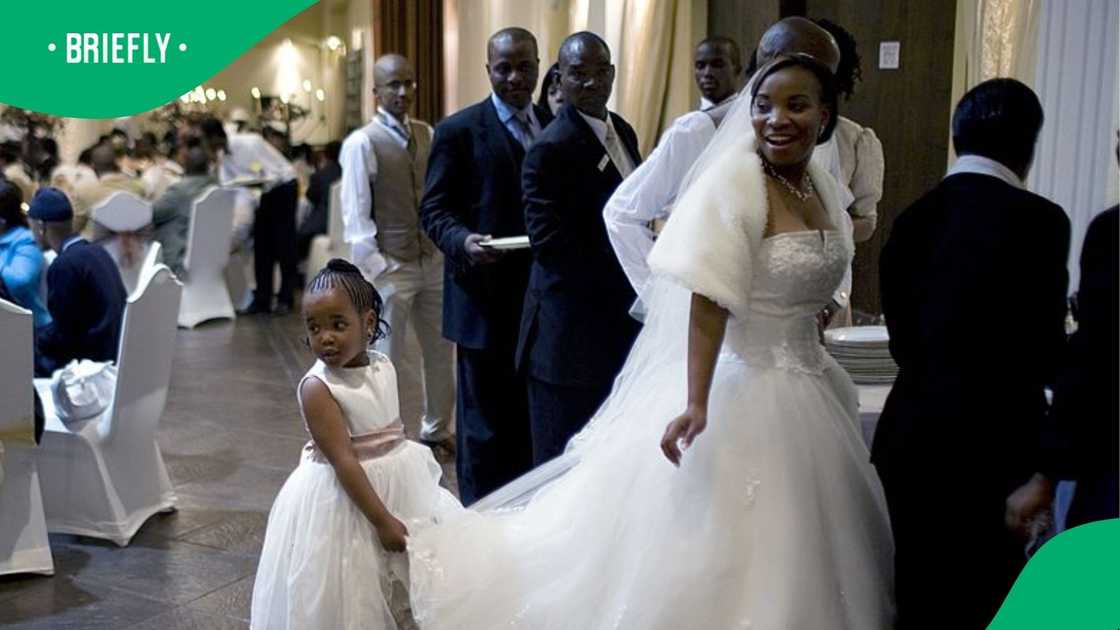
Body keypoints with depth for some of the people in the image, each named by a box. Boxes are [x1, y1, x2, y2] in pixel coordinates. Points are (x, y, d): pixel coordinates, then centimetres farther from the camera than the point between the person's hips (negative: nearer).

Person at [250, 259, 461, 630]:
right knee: (349, 597, 6)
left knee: (409, 578, 18)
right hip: (345, 497, -6)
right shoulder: (317, 388, -21)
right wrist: (382, 520, -24)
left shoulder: (383, 366, -3)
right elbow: (344, 462, -23)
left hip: (400, 483, 6)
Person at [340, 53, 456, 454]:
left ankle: (436, 429, 35)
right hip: (391, 267, -5)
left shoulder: (427, 135, 6)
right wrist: (377, 271, -15)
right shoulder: (361, 143, -9)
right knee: (391, 358, 5)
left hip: (434, 261, 5)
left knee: (440, 350, 16)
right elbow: (356, 217, -11)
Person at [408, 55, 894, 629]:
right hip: (746, 389, -7)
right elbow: (709, 301, -22)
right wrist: (696, 404, -30)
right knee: (719, 554, 0)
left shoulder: (823, 184, 6)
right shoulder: (734, 183, -16)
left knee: (792, 555, 15)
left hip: (809, 384, 7)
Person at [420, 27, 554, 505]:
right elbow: (434, 208, -6)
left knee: (534, 417, 15)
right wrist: (463, 241, -26)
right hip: (486, 299, -5)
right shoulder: (458, 130, -4)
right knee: (485, 420, 4)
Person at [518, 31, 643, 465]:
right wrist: (631, 285, -16)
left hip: (620, 328, 8)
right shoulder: (551, 150, -14)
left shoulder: (623, 132, 12)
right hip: (572, 333, -8)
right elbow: (551, 245, -19)